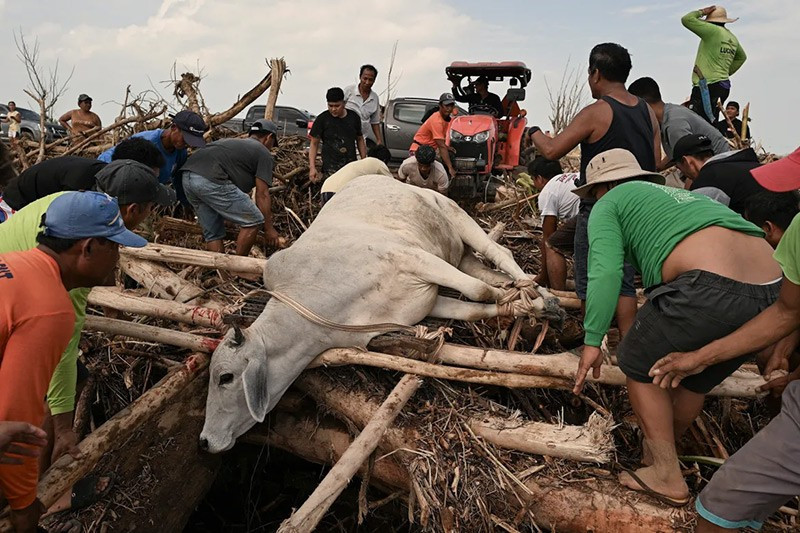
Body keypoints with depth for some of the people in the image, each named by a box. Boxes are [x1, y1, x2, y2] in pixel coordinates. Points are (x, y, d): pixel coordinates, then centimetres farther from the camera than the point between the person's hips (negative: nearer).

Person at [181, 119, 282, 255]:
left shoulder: (231, 142, 35)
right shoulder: (263, 153, 12)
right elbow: (262, 194, 5)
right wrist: (269, 228, 11)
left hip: (187, 176, 9)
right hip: (211, 180, -9)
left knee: (212, 233, 18)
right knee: (253, 221, 3)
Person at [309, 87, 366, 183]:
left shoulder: (354, 117, 7)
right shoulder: (322, 119, -1)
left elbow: (360, 140, 19)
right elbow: (314, 144, 2)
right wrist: (312, 167, -7)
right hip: (330, 169, -3)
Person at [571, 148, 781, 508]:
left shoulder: (609, 205, 12)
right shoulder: (677, 195, 35)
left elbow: (606, 272, -6)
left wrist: (592, 341, -3)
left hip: (708, 287, -8)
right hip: (771, 290, 8)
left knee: (639, 365, 15)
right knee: (696, 379, 26)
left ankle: (666, 476, 19)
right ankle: (659, 448, 45)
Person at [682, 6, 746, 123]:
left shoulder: (713, 31, -9)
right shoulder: (732, 38, 18)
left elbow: (686, 19, -8)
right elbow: (741, 57, 36)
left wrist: (701, 12, 8)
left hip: (708, 85, -9)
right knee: (710, 124, 9)